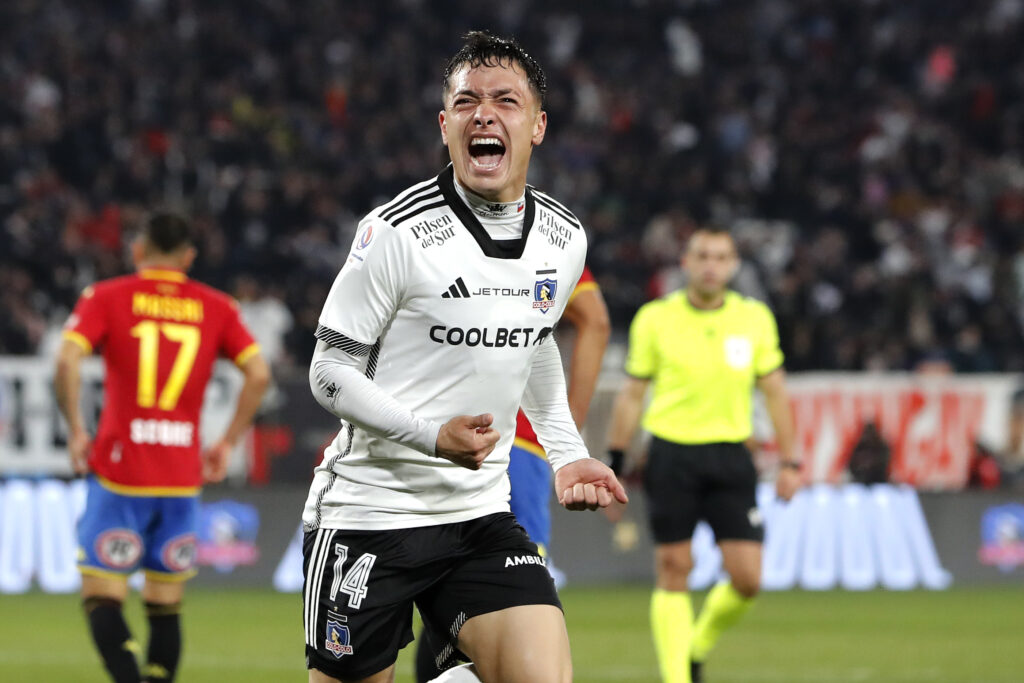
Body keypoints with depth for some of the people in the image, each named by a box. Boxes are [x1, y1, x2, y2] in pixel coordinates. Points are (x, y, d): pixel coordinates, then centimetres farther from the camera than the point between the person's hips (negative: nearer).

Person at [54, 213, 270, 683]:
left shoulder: (106, 297, 2)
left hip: (118, 471, -3)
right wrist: (228, 443, 7)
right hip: (182, 477, 3)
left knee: (101, 598, -1)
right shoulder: (216, 307, 9)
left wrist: (75, 430, -2)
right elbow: (258, 373, 0)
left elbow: (67, 361, -12)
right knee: (166, 606, 11)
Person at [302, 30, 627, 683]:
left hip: (482, 513, 4)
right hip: (368, 514, -4)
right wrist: (431, 434, -22)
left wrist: (567, 454, 15)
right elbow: (331, 371, -9)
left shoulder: (564, 237, 4)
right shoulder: (400, 233, -13)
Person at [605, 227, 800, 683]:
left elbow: (774, 392, 12)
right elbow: (632, 394, 7)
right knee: (673, 572, -4)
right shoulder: (655, 318, 1)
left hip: (730, 456, 2)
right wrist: (614, 463, 5)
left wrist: (788, 461, 9)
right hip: (671, 453, -2)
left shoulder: (755, 318, 5)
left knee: (747, 577, -5)